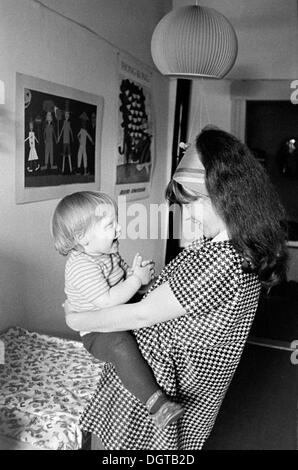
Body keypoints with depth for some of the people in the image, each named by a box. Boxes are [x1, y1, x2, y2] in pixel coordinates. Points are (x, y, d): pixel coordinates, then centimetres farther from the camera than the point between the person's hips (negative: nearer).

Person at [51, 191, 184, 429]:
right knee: (122, 344, -38)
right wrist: (138, 279, -25)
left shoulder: (110, 253, 5)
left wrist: (135, 271, -5)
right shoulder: (81, 266, -25)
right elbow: (107, 301, -32)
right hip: (99, 334, -9)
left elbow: (123, 279, 18)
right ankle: (155, 401, -41)